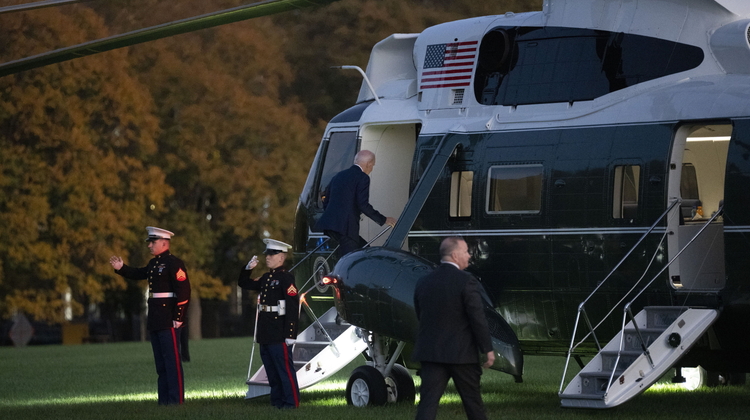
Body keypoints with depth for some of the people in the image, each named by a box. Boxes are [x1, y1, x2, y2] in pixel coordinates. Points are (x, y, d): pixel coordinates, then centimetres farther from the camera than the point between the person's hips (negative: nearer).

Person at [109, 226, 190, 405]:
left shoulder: (174, 263, -12)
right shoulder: (154, 263, 15)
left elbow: (183, 291, -17)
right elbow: (139, 274, 31)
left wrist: (178, 317, -20)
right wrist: (121, 268, 13)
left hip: (169, 321, -9)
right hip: (155, 320, 9)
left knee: (172, 359, -7)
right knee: (160, 361, 12)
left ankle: (176, 399, -5)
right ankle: (164, 399, 17)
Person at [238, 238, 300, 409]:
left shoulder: (286, 278, -10)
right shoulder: (266, 278, 16)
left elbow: (293, 306, -17)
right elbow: (243, 284, 29)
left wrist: (290, 334, -21)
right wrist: (248, 268, 9)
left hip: (279, 334, -9)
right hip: (265, 334, 9)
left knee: (285, 368, -6)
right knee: (271, 370, 13)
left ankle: (291, 402, -3)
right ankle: (277, 401, 19)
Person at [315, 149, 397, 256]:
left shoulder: (338, 176, 21)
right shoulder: (362, 178, -3)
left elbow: (326, 202, 23)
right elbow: (363, 205, -12)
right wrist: (383, 220, -4)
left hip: (329, 223, 8)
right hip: (345, 226, -8)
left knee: (363, 248, 21)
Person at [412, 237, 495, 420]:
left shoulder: (423, 282, 5)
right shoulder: (466, 282, -12)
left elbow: (420, 316, 12)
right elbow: (478, 319, -12)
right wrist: (488, 349, -5)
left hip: (431, 352, 4)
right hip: (461, 353, -4)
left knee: (428, 401, -3)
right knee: (472, 400, 13)